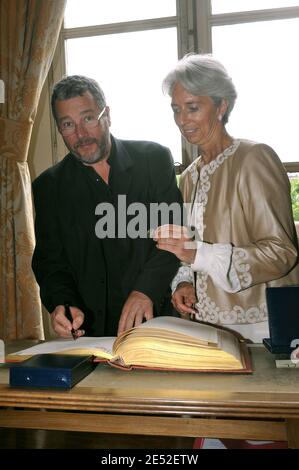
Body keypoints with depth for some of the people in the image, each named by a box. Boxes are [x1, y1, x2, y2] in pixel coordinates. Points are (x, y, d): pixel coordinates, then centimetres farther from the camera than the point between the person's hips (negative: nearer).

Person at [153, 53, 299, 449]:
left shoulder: (254, 159, -10)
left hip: (257, 328, -6)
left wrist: (198, 254, -24)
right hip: (208, 325, 6)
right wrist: (183, 283, -1)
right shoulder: (190, 176, 12)